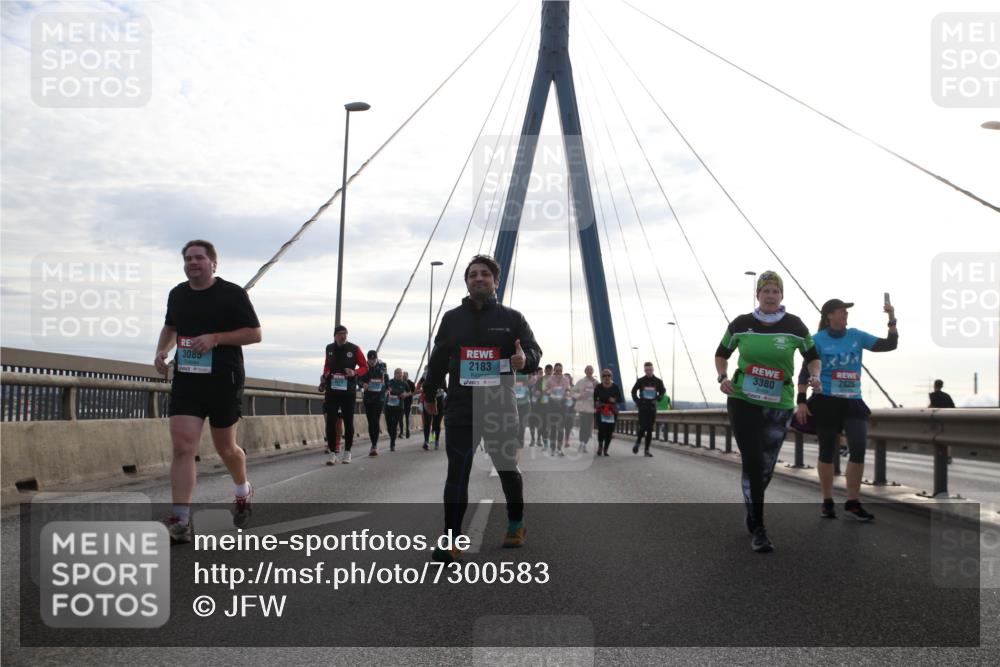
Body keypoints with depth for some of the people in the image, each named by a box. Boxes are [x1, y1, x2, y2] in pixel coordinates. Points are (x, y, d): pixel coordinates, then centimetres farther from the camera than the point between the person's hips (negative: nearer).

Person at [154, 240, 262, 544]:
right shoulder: (177, 294, 10)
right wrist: (162, 350, 6)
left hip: (224, 380, -3)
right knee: (182, 447, -10)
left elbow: (255, 334, -7)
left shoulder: (232, 293, -5)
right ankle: (181, 523, -11)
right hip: (186, 379, 3)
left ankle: (243, 491, 41)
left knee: (225, 447, 10)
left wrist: (215, 338, -18)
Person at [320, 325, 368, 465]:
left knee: (348, 421, 6)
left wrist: (355, 372, -16)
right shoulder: (329, 349, 7)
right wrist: (325, 376, 5)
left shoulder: (354, 349, -3)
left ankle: (347, 452, 18)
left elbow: (364, 367, 3)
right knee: (330, 421, -5)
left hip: (348, 391, -2)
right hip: (332, 390, 2)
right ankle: (333, 453, 3)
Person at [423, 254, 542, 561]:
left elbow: (535, 351, -2)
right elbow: (438, 360, 16)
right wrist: (429, 394, 25)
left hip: (501, 409, -1)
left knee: (507, 469, 13)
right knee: (457, 474, -3)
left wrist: (525, 358, -27)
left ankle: (516, 524, 35)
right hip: (460, 409, 1)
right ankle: (452, 539, -2)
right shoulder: (451, 318, 8)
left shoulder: (512, 318, 2)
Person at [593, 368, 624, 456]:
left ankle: (605, 450, 15)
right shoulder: (598, 387, 3)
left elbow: (621, 399, 4)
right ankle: (600, 446, 14)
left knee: (609, 432, 0)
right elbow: (594, 398, 8)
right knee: (601, 430, -14)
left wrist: (615, 400, -17)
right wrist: (596, 404, -13)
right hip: (600, 412, -2)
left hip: (612, 412, 2)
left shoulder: (615, 387, 4)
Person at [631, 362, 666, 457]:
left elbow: (662, 391, 18)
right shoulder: (640, 381, 0)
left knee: (650, 429, 2)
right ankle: (638, 442, 16)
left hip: (652, 407, 2)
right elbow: (634, 391, 13)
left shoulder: (658, 381, 3)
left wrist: (658, 398, 1)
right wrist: (637, 401, 2)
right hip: (643, 407, -2)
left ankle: (647, 450, 8)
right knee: (643, 427, -11)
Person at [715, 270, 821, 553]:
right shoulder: (740, 324, -1)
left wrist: (814, 377, -9)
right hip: (743, 402, -1)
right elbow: (722, 354, 13)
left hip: (779, 405, 2)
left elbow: (812, 356, 11)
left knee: (766, 467, 10)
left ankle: (752, 511, 37)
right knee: (753, 462, -10)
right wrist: (723, 377, -5)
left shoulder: (794, 325, -2)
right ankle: (758, 529, -2)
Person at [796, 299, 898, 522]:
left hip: (853, 402, 3)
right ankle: (827, 502, 18)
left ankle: (853, 503, -1)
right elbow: (805, 373, -4)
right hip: (826, 402, -3)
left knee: (858, 448, -11)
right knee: (827, 452, 6)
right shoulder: (818, 340, -3)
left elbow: (889, 345, 4)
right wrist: (801, 403, -11)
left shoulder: (856, 336, 7)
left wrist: (892, 321, -9)